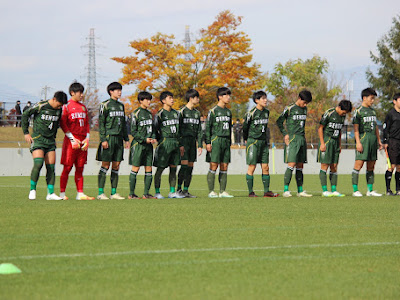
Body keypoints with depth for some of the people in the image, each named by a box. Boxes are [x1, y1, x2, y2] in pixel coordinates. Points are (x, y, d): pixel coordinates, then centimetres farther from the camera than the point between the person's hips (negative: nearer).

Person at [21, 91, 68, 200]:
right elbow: (25, 115, -2)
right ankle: (32, 190, -7)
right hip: (38, 139, -6)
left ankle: (51, 193, 2)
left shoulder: (59, 110, 6)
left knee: (51, 167, 0)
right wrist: (26, 133, -2)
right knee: (38, 164, -19)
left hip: (50, 141, 6)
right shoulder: (41, 106, -11)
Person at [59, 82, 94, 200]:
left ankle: (80, 194, 6)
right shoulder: (67, 106, -2)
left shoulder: (83, 107, 17)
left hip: (82, 141, 6)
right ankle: (62, 193, 1)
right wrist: (73, 139, -13)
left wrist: (87, 139, 4)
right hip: (71, 140, -6)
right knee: (67, 167, -4)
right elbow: (63, 124, -7)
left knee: (80, 168, 5)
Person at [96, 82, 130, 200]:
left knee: (116, 166, 5)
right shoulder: (105, 105, -4)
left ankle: (114, 192, 8)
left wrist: (126, 139, 16)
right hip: (109, 137, -7)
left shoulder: (121, 106, 16)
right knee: (105, 165, -7)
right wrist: (103, 139, -15)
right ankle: (100, 193, -5)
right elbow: (101, 123, -8)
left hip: (119, 138, 7)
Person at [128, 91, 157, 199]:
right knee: (135, 169, -5)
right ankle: (131, 194, -1)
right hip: (138, 144, -7)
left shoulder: (149, 114, 15)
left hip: (148, 145, 7)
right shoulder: (136, 114, -6)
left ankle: (146, 193, 8)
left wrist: (153, 138, 1)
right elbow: (133, 131, -8)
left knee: (148, 169, 3)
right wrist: (144, 139, -16)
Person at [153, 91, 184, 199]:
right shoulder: (160, 114, -5)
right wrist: (159, 142, -6)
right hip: (164, 143, -6)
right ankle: (157, 192, -1)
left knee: (173, 168, 7)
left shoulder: (175, 113, 14)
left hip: (175, 143, 6)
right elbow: (155, 130, -3)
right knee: (160, 168, -4)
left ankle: (172, 192, 12)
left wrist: (180, 144, 16)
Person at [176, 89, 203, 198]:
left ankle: (186, 191, 6)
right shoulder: (182, 111, -4)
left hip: (193, 141, 6)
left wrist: (200, 145, 9)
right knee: (184, 166, -12)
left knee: (190, 167, 3)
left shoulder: (197, 113, 14)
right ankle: (179, 189, -6)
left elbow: (199, 130, 16)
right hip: (183, 141, -6)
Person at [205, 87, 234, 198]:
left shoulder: (228, 112, 16)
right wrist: (208, 142, -11)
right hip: (216, 140, -6)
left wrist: (230, 142, 20)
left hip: (226, 141, 6)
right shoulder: (213, 111, -3)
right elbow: (207, 127, -5)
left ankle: (222, 191, 7)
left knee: (224, 167, 4)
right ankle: (211, 191, -5)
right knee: (214, 166, -8)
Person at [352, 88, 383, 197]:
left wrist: (379, 140, 19)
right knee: (359, 164, -10)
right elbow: (356, 128, -8)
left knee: (371, 166, 8)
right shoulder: (359, 111, -3)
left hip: (373, 139, 7)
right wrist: (358, 142, -16)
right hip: (363, 138, -7)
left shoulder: (372, 111, 18)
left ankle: (370, 190, 13)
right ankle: (355, 190, -9)